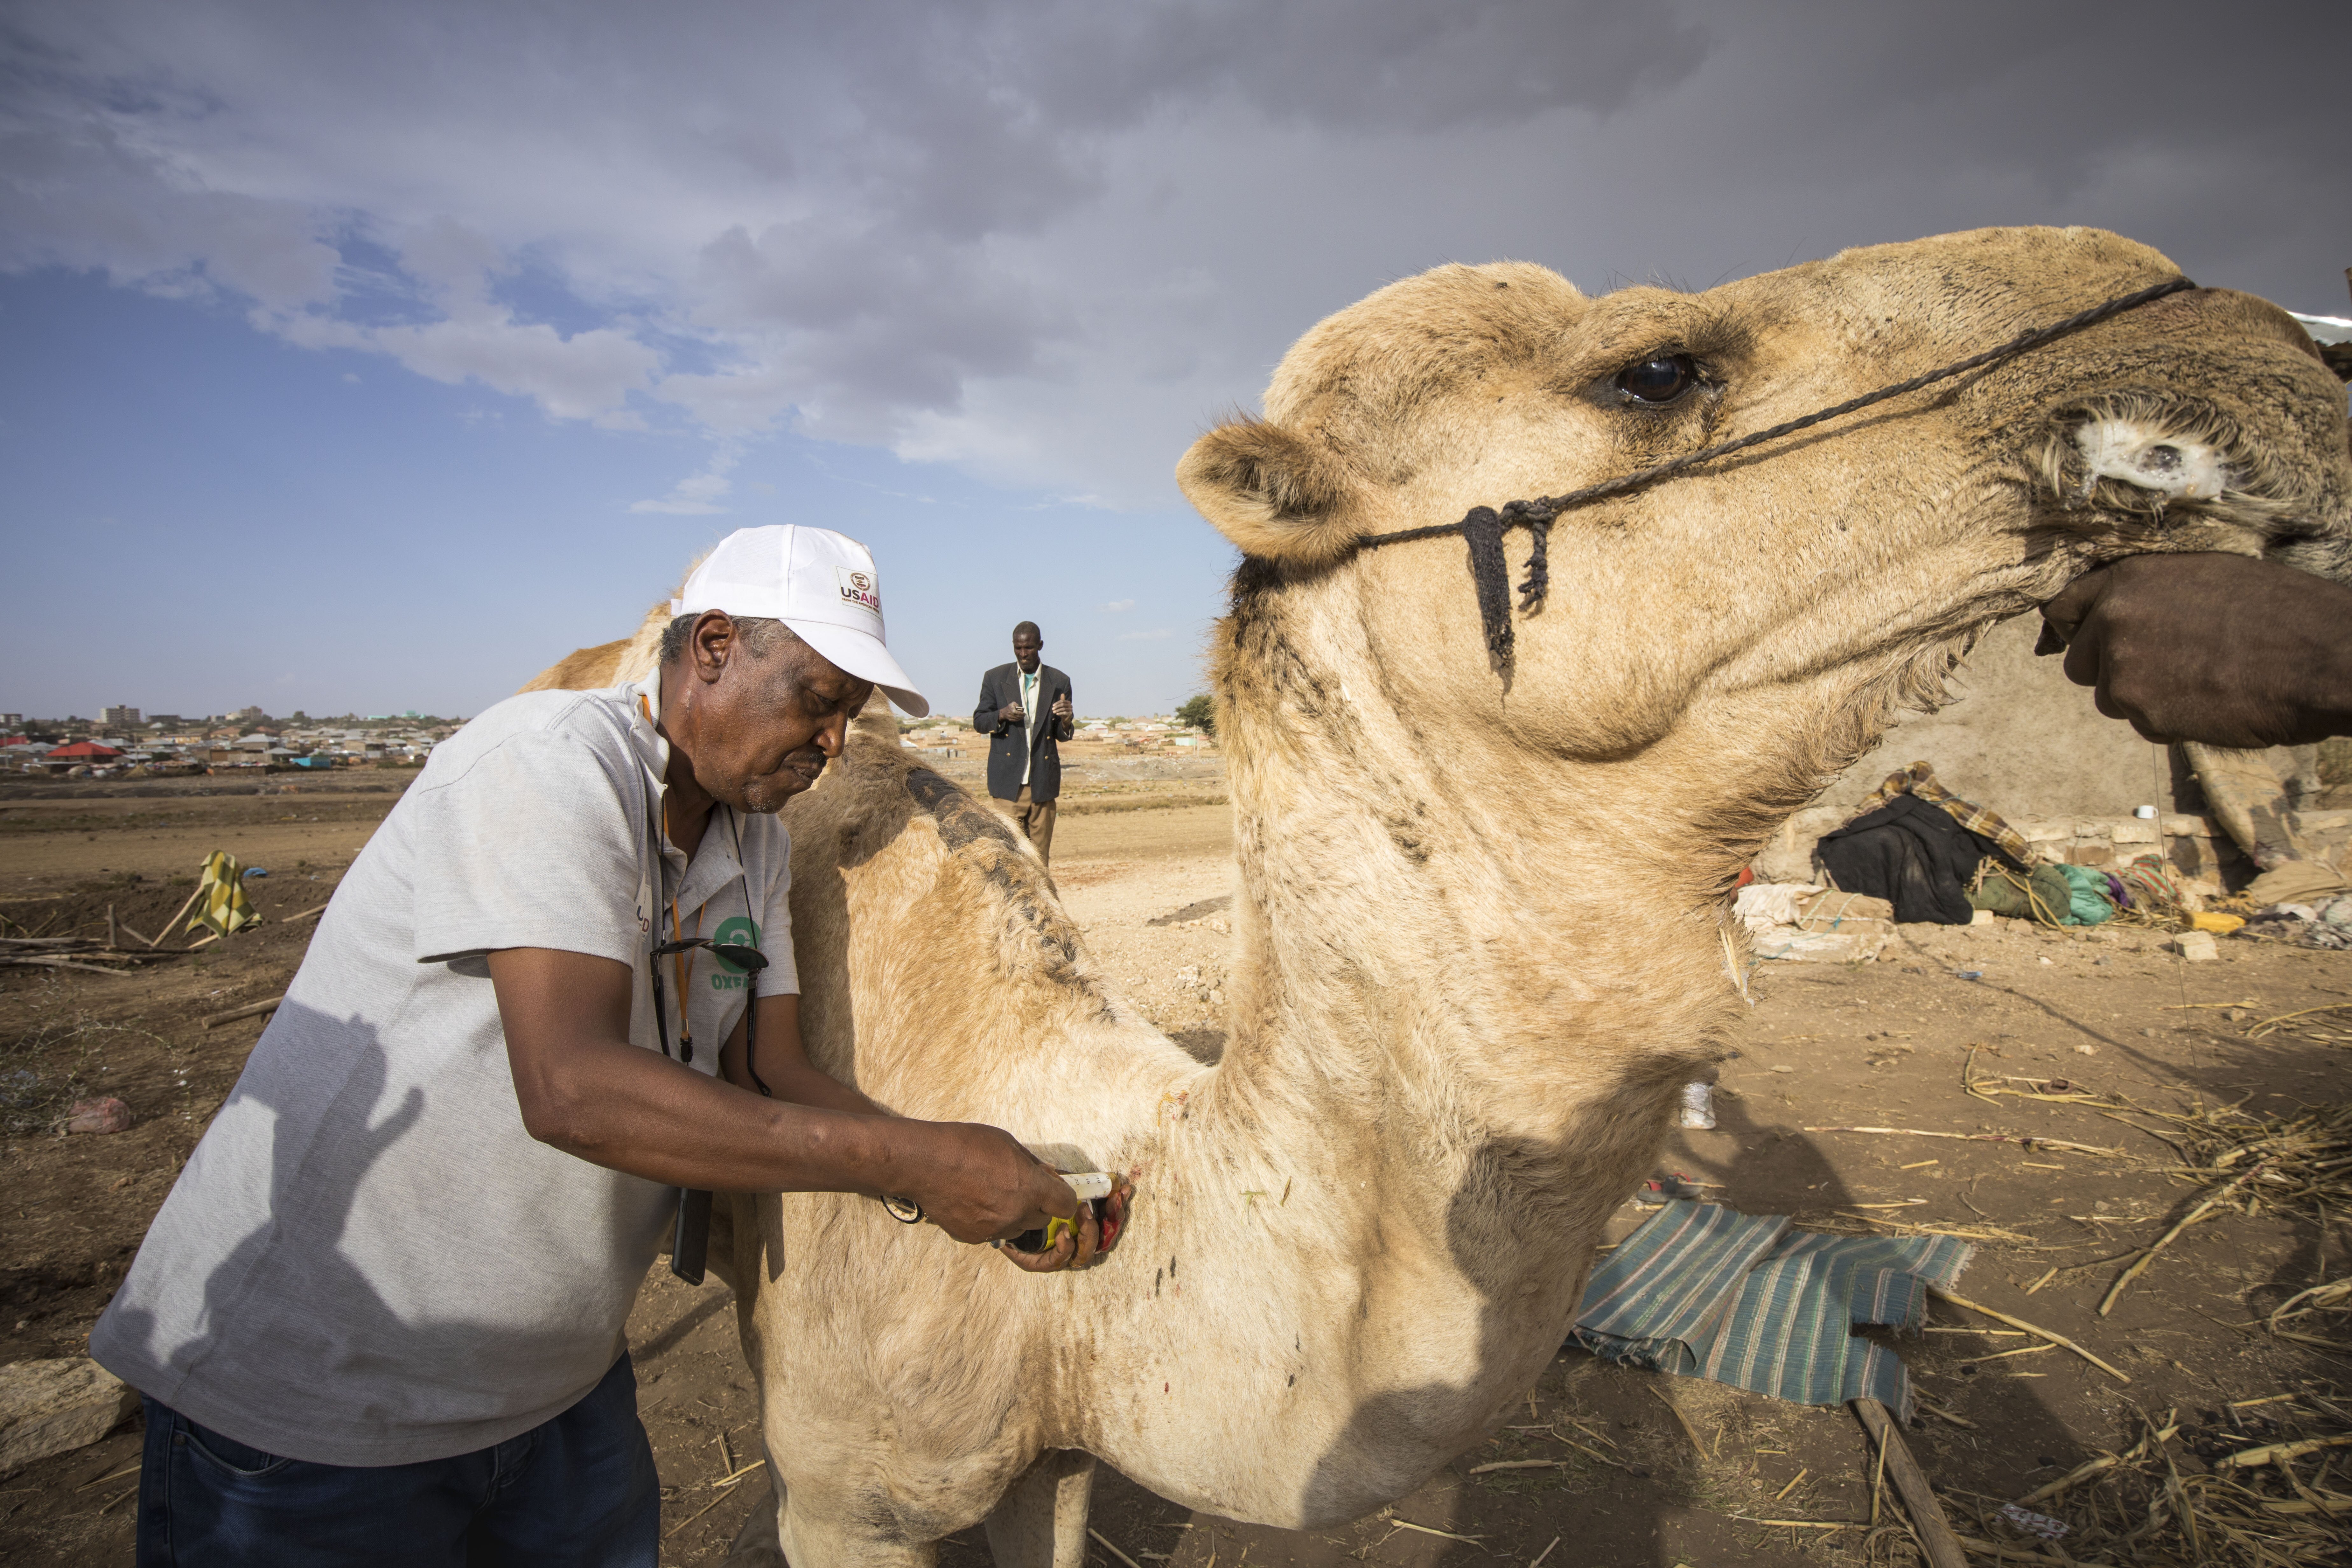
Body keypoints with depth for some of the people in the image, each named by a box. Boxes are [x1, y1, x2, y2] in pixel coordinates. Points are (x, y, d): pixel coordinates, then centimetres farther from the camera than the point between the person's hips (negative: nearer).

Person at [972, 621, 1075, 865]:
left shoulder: (1059, 682, 6)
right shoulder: (995, 678, 5)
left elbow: (1062, 735, 10)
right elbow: (978, 722, 7)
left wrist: (1067, 721, -14)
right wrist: (1001, 715, -13)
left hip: (1043, 781, 1)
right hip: (1009, 780, -1)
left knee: (1040, 854, 4)